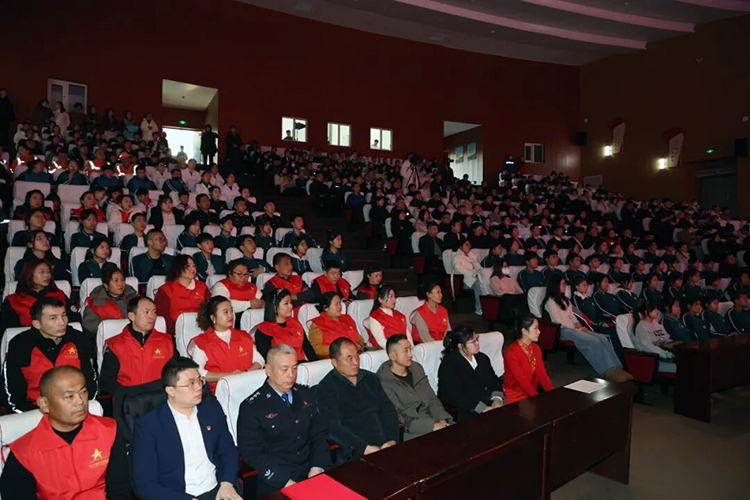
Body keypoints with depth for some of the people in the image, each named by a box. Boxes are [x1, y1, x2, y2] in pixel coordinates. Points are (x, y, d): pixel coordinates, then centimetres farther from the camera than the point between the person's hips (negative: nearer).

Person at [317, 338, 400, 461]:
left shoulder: (371, 378, 15)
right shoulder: (326, 387, -1)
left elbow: (388, 410, 11)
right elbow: (334, 427, -9)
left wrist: (392, 440, -7)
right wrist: (365, 448, -17)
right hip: (354, 453, -4)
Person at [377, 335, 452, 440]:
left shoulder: (417, 369, 11)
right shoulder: (384, 382, -12)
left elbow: (432, 399, 13)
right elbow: (398, 419, -15)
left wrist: (442, 419, -6)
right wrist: (432, 426, -18)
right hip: (409, 434, -7)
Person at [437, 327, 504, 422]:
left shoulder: (482, 358, 16)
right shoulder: (449, 364, -8)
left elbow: (494, 381, 13)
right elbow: (455, 396, -17)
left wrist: (497, 399, -8)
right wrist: (483, 409, -21)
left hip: (489, 406, 7)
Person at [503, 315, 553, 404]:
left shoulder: (536, 348, 5)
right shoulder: (511, 353, -18)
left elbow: (542, 374, -1)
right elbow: (522, 381, -19)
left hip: (533, 392, 7)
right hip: (515, 397, -7)